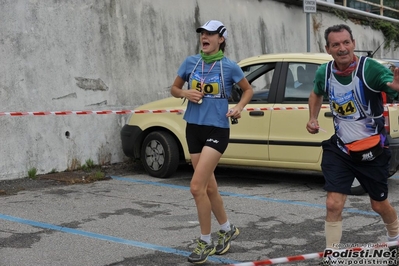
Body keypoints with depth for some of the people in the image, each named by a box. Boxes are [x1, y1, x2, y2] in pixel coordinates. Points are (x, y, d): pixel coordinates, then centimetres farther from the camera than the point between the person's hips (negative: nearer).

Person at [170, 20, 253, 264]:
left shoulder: (229, 66, -6)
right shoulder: (191, 62, 3)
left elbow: (248, 90, 9)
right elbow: (174, 88, 14)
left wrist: (239, 107, -9)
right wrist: (185, 93, -7)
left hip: (217, 130, -5)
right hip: (194, 128, 5)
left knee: (197, 187, -14)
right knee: (209, 187, 13)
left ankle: (206, 242, 3)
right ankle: (228, 229, 35)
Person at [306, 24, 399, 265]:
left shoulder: (370, 68, -23)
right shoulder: (324, 72, -8)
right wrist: (313, 118, 2)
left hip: (372, 150, -2)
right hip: (340, 148, 2)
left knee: (380, 205, 16)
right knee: (333, 204, -8)